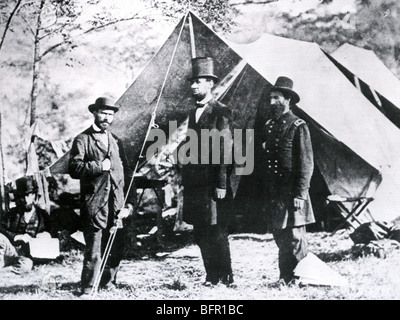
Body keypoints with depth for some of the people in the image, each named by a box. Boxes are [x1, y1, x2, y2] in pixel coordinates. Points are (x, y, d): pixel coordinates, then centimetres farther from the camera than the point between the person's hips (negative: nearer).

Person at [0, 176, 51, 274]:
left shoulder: (43, 215, 14)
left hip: (28, 256, 0)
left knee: (26, 265, -37)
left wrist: (46, 235, -7)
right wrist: (17, 237, -17)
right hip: (12, 249, 0)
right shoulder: (13, 213, 13)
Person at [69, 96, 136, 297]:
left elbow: (127, 174, 17)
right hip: (94, 206, -5)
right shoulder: (83, 139, 3)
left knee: (116, 251, 7)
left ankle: (109, 284, 24)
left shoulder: (116, 141, 19)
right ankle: (87, 290, 7)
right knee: (94, 252, -5)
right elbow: (74, 168, -10)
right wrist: (99, 166, -14)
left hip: (116, 207, 5)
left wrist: (129, 203, 8)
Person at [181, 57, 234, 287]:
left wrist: (222, 184, -16)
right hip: (195, 185, 8)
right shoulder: (194, 112, 16)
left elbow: (225, 151, -12)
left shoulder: (221, 113, -8)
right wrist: (186, 181, 15)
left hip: (213, 185, -8)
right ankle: (211, 277, 20)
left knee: (217, 234, -3)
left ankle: (226, 279, 8)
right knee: (201, 235, 11)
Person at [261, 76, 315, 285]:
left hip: (291, 192, -6)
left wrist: (300, 194, -15)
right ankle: (285, 278, 19)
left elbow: (306, 164, -9)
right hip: (272, 193, 7)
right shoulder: (268, 126, 14)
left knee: (294, 238, -3)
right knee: (280, 237, 11)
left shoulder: (298, 127, -6)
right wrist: (264, 192, 13)